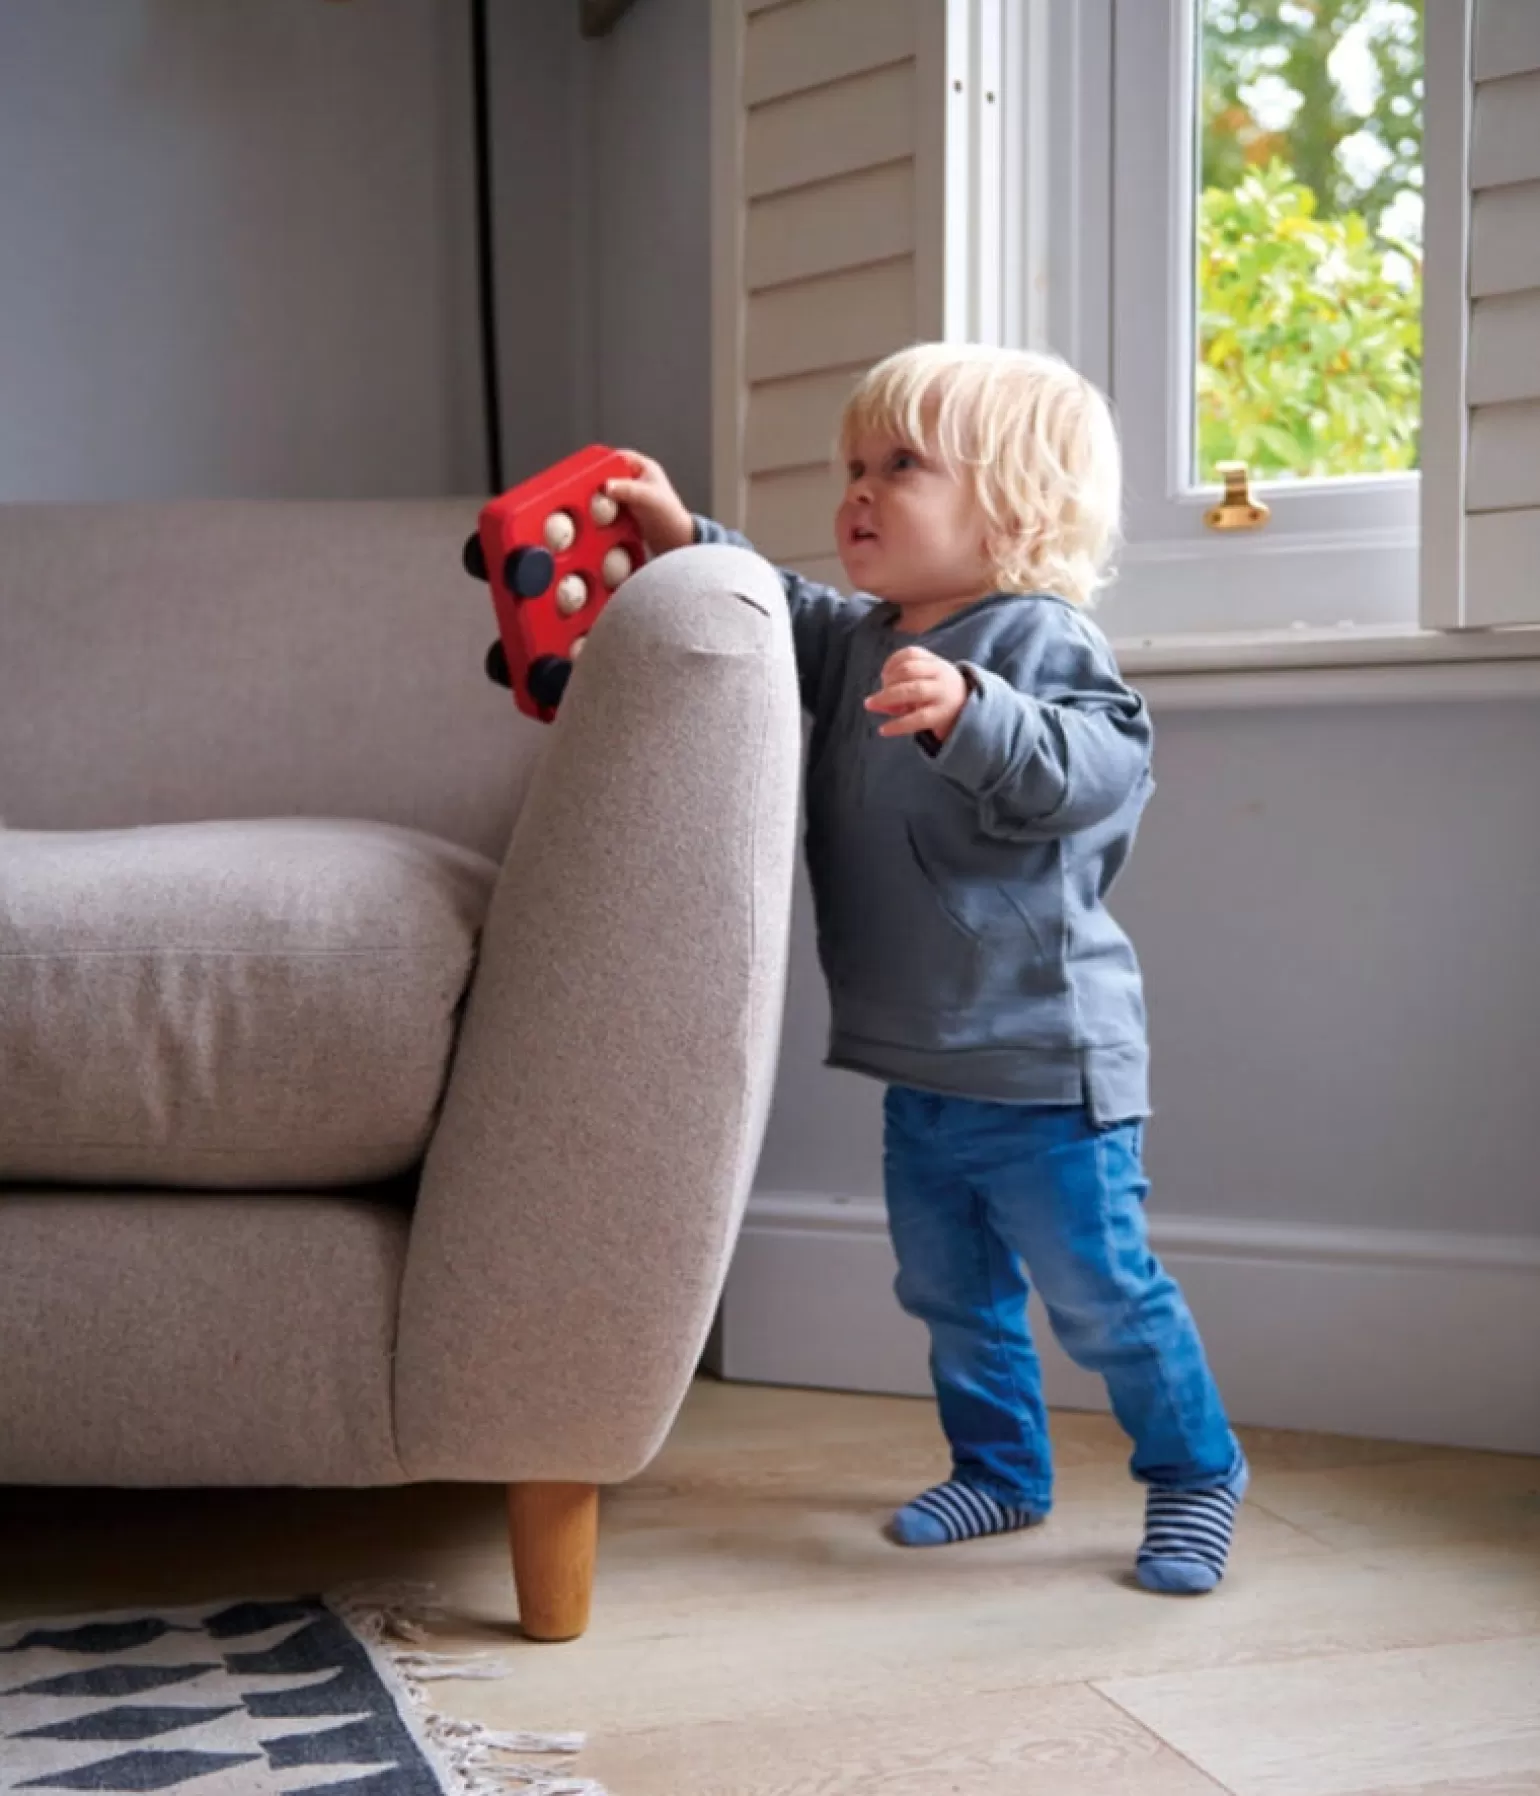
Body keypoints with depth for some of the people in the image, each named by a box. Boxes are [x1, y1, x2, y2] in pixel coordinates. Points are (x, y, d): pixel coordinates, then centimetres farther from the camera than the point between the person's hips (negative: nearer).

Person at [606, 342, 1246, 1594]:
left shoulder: (1040, 637, -17)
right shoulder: (860, 641, 8)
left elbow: (1097, 764, -32)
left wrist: (969, 713, -47)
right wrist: (688, 540, 8)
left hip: (1042, 1059, -8)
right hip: (922, 1065, 8)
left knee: (1100, 1290, 2)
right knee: (951, 1290, 19)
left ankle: (1197, 1472, 22)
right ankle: (1001, 1470, 37)